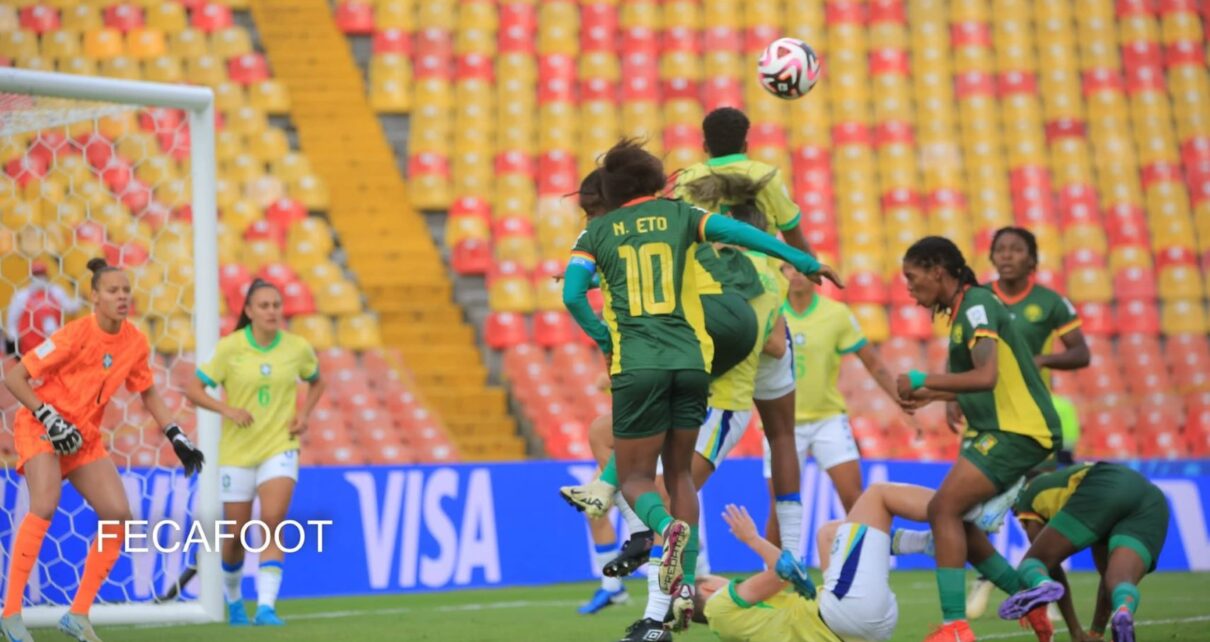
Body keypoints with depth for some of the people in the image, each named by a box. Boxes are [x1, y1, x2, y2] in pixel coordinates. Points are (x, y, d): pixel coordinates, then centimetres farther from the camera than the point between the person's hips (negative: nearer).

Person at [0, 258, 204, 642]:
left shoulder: (135, 343, -4)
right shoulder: (76, 335, -21)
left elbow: (148, 394, 14)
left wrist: (177, 438, 5)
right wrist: (50, 419, -23)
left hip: (85, 437, 6)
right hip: (40, 429, -6)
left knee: (118, 516, -6)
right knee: (44, 506, -29)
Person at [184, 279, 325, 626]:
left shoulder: (298, 348, -2)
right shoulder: (230, 347, -8)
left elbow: (316, 382, 17)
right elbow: (192, 389, -4)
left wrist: (304, 414, 0)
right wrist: (227, 410, -19)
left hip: (280, 447, 0)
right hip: (237, 451, 0)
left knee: (273, 521, -20)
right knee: (236, 534, 8)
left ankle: (266, 606, -22)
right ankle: (233, 598, 36)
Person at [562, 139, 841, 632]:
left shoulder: (597, 231, 8)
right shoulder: (677, 215, 10)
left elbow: (572, 294, -4)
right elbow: (736, 232, -1)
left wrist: (602, 337, 11)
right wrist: (803, 261, 4)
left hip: (637, 365, -2)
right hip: (689, 360, 2)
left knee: (635, 477, 7)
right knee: (680, 472, 15)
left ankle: (668, 528, -27)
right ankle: (684, 587, 5)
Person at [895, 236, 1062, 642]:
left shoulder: (976, 305, -15)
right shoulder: (963, 309, 14)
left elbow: (986, 377, -29)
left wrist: (922, 380, -22)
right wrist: (931, 395, 15)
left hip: (1015, 430, -10)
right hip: (994, 430, 10)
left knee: (945, 508, -18)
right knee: (952, 518, 12)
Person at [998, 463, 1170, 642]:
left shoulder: (1028, 494, 32)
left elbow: (1053, 566, 22)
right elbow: (1107, 570, 46)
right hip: (1152, 500, 5)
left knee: (1034, 563, 6)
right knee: (1120, 581, -8)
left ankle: (1042, 586, -32)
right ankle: (1124, 612, -46)